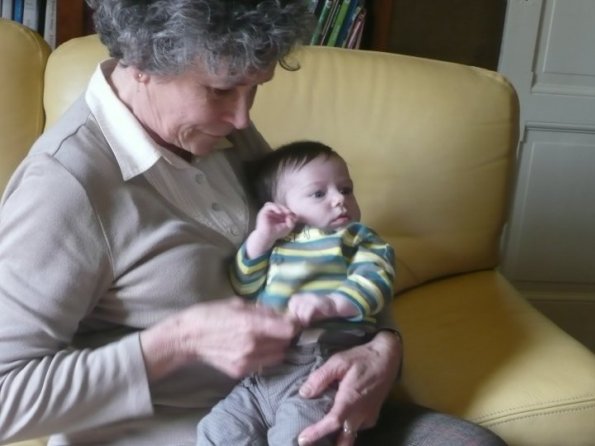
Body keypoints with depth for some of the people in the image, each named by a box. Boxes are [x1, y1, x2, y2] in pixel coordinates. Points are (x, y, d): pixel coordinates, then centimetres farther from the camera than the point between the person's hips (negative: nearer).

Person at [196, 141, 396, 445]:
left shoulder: (360, 239, 13)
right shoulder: (275, 245, 23)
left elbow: (374, 282, -4)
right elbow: (243, 288, 16)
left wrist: (329, 303, -21)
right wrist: (261, 238, 5)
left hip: (323, 369, -5)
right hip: (262, 373, 5)